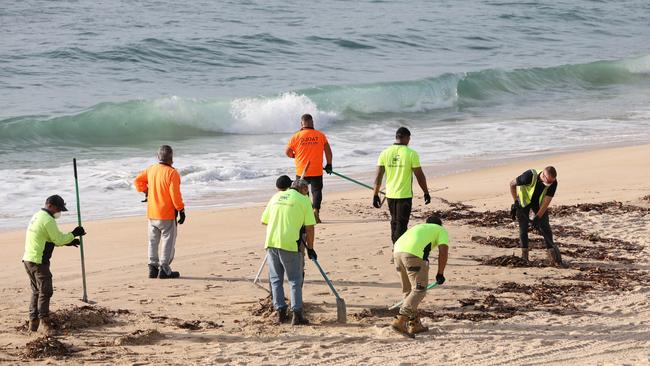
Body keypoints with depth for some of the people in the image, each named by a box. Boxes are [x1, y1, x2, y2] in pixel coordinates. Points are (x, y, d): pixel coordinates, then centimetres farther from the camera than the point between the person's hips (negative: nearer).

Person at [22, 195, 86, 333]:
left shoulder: (37, 216, 18)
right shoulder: (48, 220, -14)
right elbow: (59, 239, -14)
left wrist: (68, 241, 17)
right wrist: (73, 234, 0)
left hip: (28, 259, 10)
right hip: (39, 262, -10)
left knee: (37, 291, 16)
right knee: (45, 291, -7)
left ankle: (33, 322, 17)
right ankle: (45, 323, -7)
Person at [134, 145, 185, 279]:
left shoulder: (150, 170, 2)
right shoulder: (172, 173, -17)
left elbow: (137, 181, 12)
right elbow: (175, 195, -18)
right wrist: (181, 210, -10)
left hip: (152, 214, 6)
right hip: (167, 215, -6)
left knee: (153, 241, 15)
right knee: (168, 241, 3)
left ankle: (153, 268, 14)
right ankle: (164, 270, 0)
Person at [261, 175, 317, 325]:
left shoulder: (275, 197, 15)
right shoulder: (303, 200, 3)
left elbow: (264, 221, 21)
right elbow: (309, 227, -1)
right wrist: (310, 248, 9)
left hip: (271, 242, 4)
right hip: (290, 244, -4)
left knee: (276, 279, 14)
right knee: (295, 280, 5)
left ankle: (281, 312, 13)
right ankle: (297, 314, 0)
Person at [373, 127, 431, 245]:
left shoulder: (385, 153, 0)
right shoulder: (411, 153, -11)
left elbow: (378, 176, 0)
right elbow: (419, 175, -7)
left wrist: (376, 195, 6)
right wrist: (426, 193, 4)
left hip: (390, 195, 4)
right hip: (405, 195, -4)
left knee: (394, 222, 20)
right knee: (401, 224, -1)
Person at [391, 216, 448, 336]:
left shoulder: (418, 227, 38)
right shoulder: (441, 230, 24)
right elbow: (443, 251, 4)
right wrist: (440, 273, 10)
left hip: (398, 251, 6)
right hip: (414, 254, -6)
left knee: (408, 290, 18)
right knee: (419, 290, -1)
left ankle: (415, 324, 21)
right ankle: (400, 321, -13)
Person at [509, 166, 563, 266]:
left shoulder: (553, 183, -26)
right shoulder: (530, 176, -36)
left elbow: (547, 201, -22)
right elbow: (512, 184, -19)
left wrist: (537, 217, -27)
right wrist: (515, 202, -17)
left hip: (539, 202, 2)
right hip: (524, 200, -2)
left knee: (545, 227, -7)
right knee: (523, 228, -7)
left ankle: (552, 257, -6)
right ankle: (524, 255, 2)